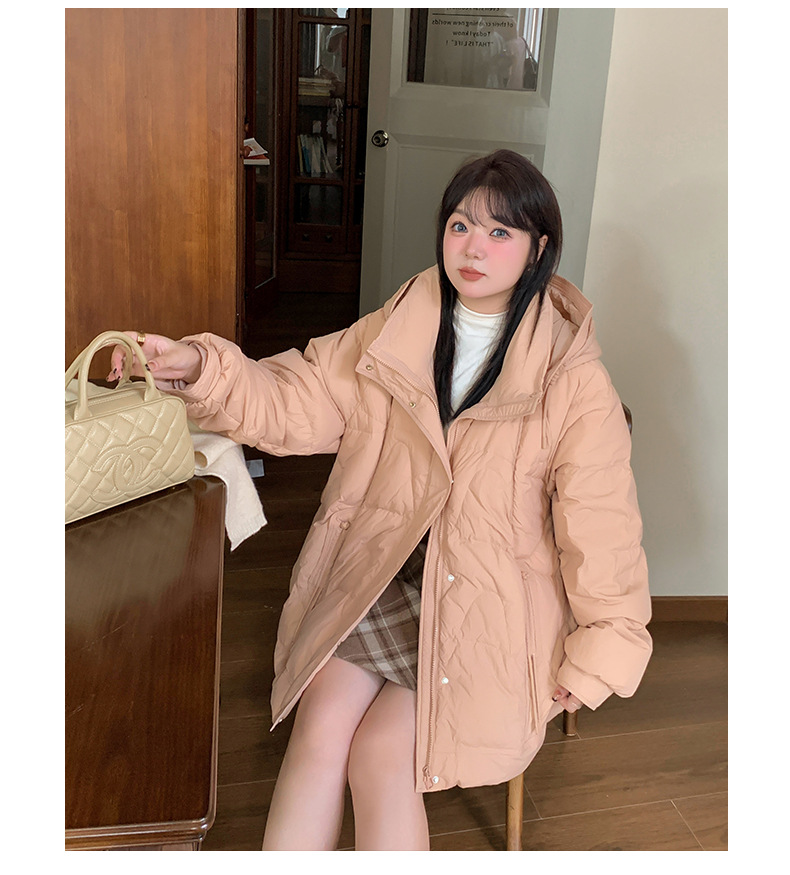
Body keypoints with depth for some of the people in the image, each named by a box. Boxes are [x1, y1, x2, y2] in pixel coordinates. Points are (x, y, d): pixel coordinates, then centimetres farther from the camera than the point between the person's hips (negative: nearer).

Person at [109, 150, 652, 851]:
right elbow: (293, 403, 0)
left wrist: (599, 655, -4)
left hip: (498, 604, -3)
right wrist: (200, 367, -16)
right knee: (323, 719, -16)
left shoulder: (572, 378, -10)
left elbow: (602, 527, -6)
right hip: (386, 572, 3)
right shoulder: (396, 334, 2)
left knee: (382, 753, -15)